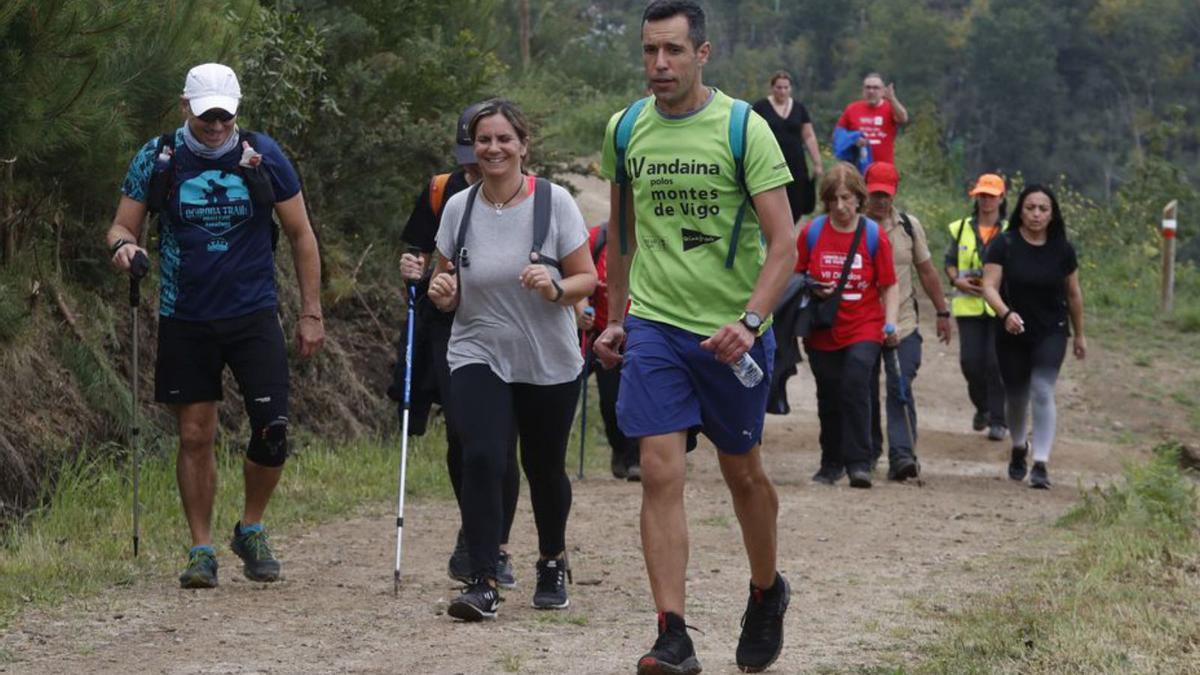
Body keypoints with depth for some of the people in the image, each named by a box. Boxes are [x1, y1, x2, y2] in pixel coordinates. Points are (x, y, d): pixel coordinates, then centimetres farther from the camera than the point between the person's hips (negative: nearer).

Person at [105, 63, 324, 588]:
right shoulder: (157, 159, -1)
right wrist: (123, 244, -20)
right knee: (195, 436, 2)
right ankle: (201, 550, 13)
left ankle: (251, 529, 14)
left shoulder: (264, 156, -2)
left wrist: (311, 313, 2)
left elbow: (301, 235, 5)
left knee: (273, 429, -9)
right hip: (185, 321, 0)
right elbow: (122, 225, 5)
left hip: (253, 315, 0)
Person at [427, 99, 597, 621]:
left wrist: (556, 288, -25)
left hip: (549, 363, -1)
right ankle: (483, 582, -17)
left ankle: (552, 564, 37)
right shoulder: (458, 208, 0)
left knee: (545, 468, 11)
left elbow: (587, 280, -4)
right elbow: (448, 288, 11)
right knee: (482, 458, -19)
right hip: (479, 356, 1)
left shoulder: (554, 202, -7)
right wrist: (441, 291, -12)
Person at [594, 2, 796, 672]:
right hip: (654, 325, 2)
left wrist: (748, 321, -25)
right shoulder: (625, 130, 4)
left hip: (732, 332, -2)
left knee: (744, 472, 14)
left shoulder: (743, 128, -9)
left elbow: (784, 243, -12)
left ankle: (767, 592, 39)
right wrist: (615, 316, 19)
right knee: (661, 473, -11)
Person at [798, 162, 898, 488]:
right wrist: (813, 290, -10)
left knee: (855, 388, -18)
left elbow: (889, 285, 3)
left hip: (864, 330, -2)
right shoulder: (811, 232, 0)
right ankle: (832, 463, 24)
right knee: (828, 398, 10)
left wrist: (890, 323, -9)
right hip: (822, 332, 2)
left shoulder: (874, 235, -3)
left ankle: (859, 463, -15)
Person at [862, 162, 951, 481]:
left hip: (902, 325, 1)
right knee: (866, 392, 7)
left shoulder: (909, 226, 6)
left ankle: (902, 455, -17)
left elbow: (926, 271, 15)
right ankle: (869, 452, 22)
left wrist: (942, 312, 17)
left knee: (901, 389, -11)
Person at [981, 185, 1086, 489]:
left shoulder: (1062, 249, -1)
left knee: (1042, 392, -14)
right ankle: (1019, 447, 42)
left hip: (1051, 333, 0)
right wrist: (1006, 313, -33)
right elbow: (990, 287, -15)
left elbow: (1073, 294, 10)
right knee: (1016, 396, 13)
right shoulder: (1004, 245, -8)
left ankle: (1040, 464, -14)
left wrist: (1079, 335, 16)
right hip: (1012, 335, 0)